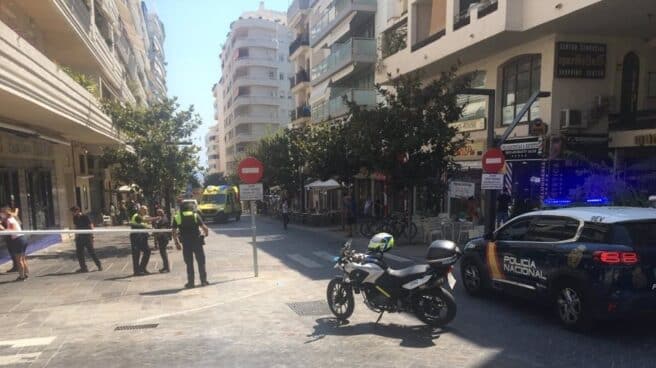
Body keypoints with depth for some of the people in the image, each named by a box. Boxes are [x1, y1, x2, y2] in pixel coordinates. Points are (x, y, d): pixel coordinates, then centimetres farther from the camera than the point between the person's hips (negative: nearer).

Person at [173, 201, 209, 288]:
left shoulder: (177, 217, 5)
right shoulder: (196, 216, 1)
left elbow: (174, 232, 1)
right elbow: (204, 228, -6)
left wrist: (177, 243, 10)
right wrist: (205, 234, 15)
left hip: (186, 243, 1)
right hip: (197, 242, -1)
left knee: (189, 263, 9)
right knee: (201, 262, 9)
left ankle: (190, 282, 10)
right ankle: (204, 280, 11)